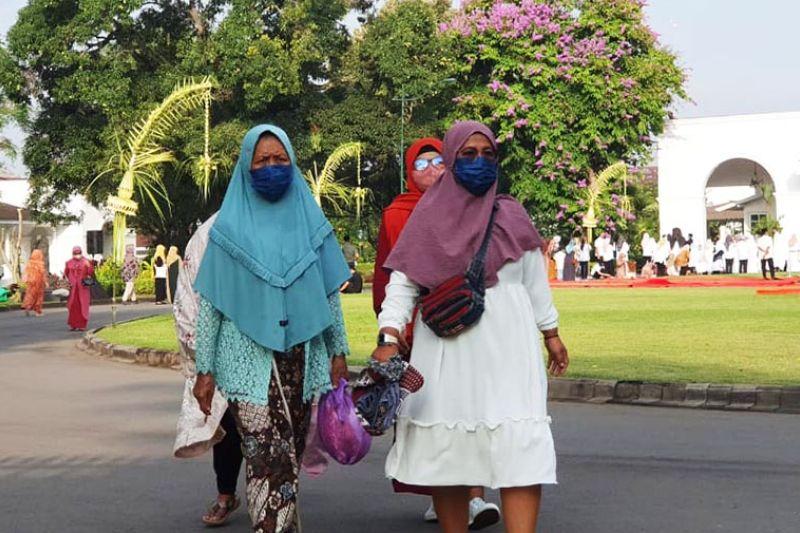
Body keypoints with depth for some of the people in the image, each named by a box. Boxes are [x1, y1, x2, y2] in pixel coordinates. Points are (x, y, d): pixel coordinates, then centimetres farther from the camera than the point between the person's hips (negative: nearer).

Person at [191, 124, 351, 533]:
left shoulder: (311, 223, 9)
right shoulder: (229, 228, 2)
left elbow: (330, 293, 13)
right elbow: (209, 303, 2)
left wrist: (338, 351, 10)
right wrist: (204, 370, -1)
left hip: (300, 359, 3)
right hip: (248, 359, -3)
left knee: (289, 458, 7)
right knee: (269, 461, -13)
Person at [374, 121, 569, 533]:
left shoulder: (511, 215, 8)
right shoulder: (429, 218, 4)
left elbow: (535, 279, 16)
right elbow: (402, 282, -1)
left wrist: (550, 332, 18)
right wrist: (389, 336, -13)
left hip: (507, 348, 0)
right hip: (446, 352, 0)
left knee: (522, 451, -12)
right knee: (446, 452, 4)